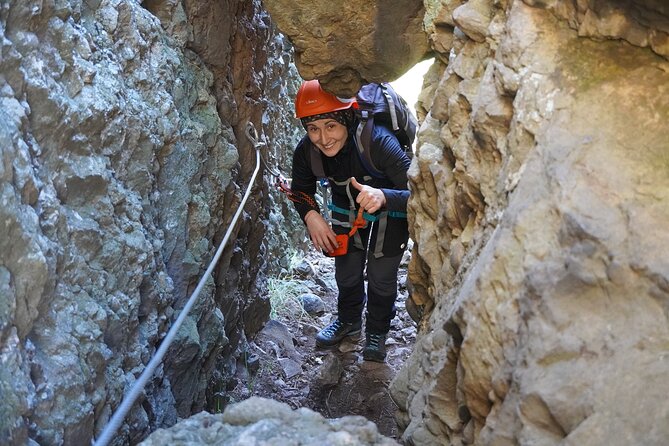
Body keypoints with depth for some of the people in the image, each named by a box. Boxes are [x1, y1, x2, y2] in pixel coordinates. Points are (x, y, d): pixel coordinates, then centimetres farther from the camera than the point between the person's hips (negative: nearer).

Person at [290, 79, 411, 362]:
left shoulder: (378, 142, -42)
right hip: (346, 208, 4)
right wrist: (310, 215, -27)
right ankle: (349, 320, 45)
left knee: (381, 276, 0)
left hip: (390, 209, -4)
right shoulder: (306, 151, -28)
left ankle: (377, 331, 29)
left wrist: (383, 197, -62)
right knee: (346, 271, 16)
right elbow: (301, 191, -6)